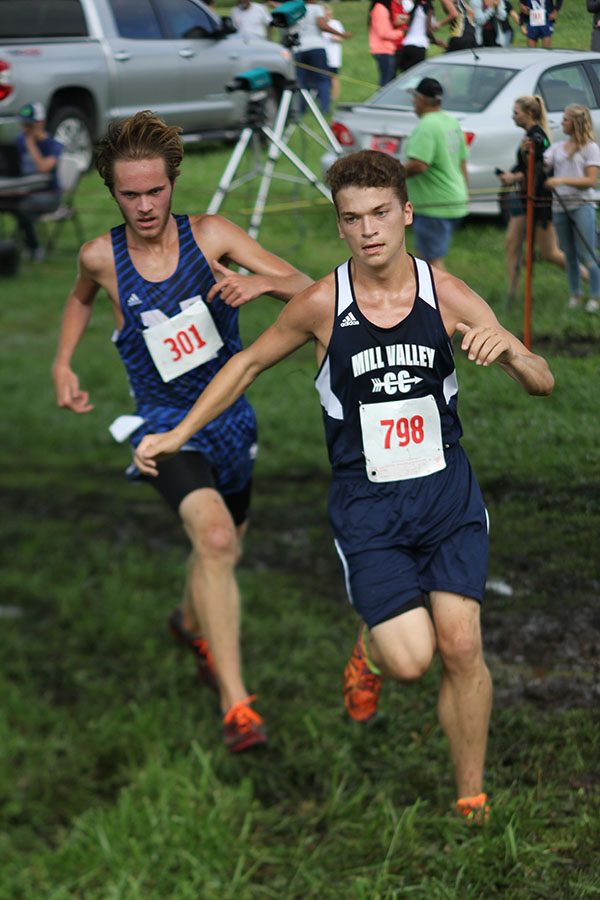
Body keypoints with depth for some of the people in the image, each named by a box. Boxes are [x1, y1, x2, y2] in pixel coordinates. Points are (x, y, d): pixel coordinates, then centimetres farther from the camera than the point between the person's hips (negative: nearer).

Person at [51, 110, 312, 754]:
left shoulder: (210, 235, -10)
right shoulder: (101, 257, -9)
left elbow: (305, 288, -12)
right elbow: (82, 296, 17)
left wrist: (260, 282, -32)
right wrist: (62, 364, 9)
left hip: (230, 418, 4)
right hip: (165, 426, -3)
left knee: (222, 548, 23)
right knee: (215, 537, -29)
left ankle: (192, 623, 58)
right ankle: (235, 701, -26)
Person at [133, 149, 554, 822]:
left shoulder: (447, 294, -8)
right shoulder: (321, 304, -9)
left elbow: (542, 384, -5)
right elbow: (249, 363, 9)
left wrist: (507, 348, -28)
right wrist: (178, 434, 6)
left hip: (447, 490, 1)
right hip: (365, 502, -1)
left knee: (461, 647, -7)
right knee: (409, 659, -13)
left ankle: (471, 802, 11)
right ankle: (369, 644, 25)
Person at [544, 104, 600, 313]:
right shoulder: (557, 147, 13)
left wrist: (562, 180, -19)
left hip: (581, 206, -5)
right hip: (559, 206, 5)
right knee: (569, 254, 10)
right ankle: (575, 295, 19)